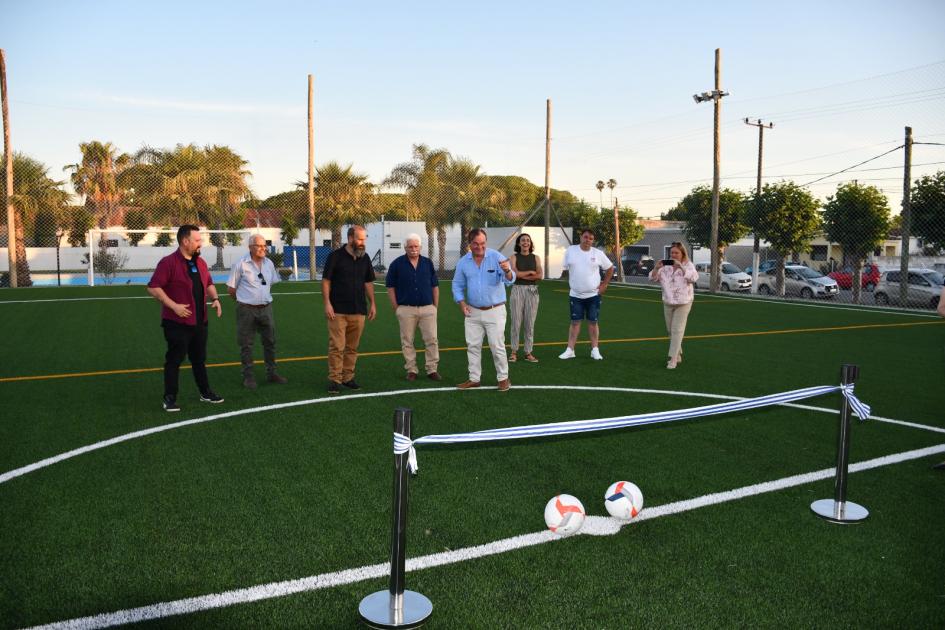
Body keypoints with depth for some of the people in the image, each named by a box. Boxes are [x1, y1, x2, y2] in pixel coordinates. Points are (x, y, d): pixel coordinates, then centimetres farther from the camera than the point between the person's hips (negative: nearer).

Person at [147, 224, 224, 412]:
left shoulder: (200, 262, 10)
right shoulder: (168, 262, -14)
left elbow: (209, 283, 23)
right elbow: (153, 288, -18)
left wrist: (215, 298, 4)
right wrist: (174, 306, -23)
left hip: (200, 322, 7)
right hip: (177, 323, -7)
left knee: (199, 359, 17)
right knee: (174, 360, 1)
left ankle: (206, 393, 28)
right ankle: (170, 398, 11)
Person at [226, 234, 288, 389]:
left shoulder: (269, 263, 5)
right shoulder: (241, 264, -10)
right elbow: (230, 289, -4)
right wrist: (244, 299, 6)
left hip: (266, 308, 5)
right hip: (247, 310, -5)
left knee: (270, 341, 10)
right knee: (246, 344, 3)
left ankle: (271, 373, 21)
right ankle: (248, 376, 12)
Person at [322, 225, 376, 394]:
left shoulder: (365, 258, 10)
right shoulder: (336, 256, -5)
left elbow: (368, 282, 17)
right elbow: (326, 281, -4)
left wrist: (372, 303, 11)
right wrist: (327, 303, -11)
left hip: (359, 310, 5)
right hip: (338, 311, -5)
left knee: (352, 347, 9)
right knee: (337, 346, -6)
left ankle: (348, 377, 17)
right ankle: (334, 379, 1)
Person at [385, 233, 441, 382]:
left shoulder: (428, 263, 8)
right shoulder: (397, 264, 1)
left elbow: (435, 286, 12)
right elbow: (390, 286, 3)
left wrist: (435, 306, 6)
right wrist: (396, 308, -2)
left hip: (427, 308, 1)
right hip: (406, 309, -1)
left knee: (431, 340, 0)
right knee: (407, 342, 4)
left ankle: (432, 369, 9)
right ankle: (411, 370, 15)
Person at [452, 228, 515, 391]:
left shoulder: (496, 257, -11)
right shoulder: (463, 262, 0)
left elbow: (509, 280, -22)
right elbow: (457, 285, 10)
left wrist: (507, 271, -46)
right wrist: (462, 303, -5)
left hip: (495, 311, -4)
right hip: (472, 312, 4)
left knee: (497, 346, -1)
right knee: (473, 346, 10)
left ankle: (503, 378, 14)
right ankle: (474, 379, 22)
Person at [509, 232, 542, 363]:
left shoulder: (536, 258, 9)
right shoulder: (514, 257, 4)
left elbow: (540, 276, -4)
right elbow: (515, 273, -11)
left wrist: (522, 275, -8)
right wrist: (530, 272, -3)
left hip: (532, 291, 2)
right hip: (517, 290, -2)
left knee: (530, 323, 3)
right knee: (516, 322, -1)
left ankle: (528, 353, 8)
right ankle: (514, 351, 8)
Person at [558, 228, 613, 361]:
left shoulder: (598, 254, -3)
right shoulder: (570, 251, -3)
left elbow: (609, 268, 9)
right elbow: (566, 269, 8)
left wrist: (604, 284, 4)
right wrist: (571, 284, 6)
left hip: (593, 295, 0)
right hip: (575, 295, 0)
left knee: (593, 322, 6)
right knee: (575, 322, 4)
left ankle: (595, 350, 14)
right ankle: (570, 350, 6)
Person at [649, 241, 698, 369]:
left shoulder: (688, 265, -4)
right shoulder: (666, 266, 3)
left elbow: (694, 277, -21)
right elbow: (653, 278, 0)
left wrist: (681, 267, -30)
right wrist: (657, 268, -20)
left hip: (683, 303, -5)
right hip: (668, 302, 5)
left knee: (677, 330, -11)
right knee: (670, 331, 12)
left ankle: (673, 359, -11)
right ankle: (678, 355, 29)